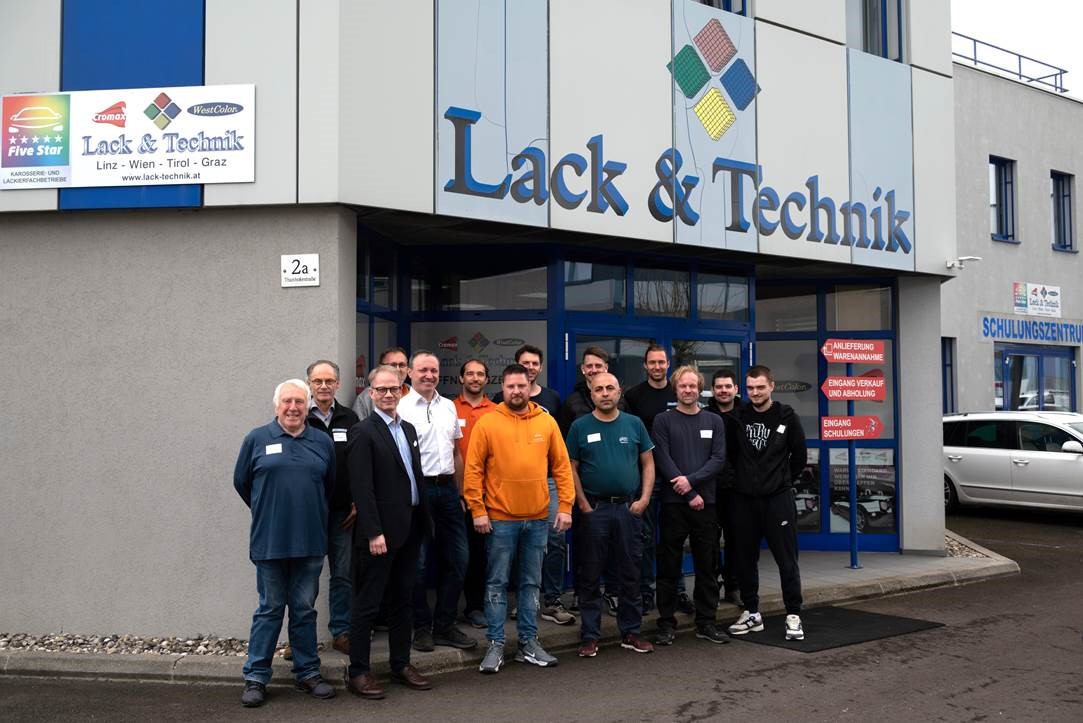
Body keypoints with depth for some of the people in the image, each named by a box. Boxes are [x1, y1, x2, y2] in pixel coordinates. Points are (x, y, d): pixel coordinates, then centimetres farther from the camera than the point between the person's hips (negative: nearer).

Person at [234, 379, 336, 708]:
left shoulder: (323, 442, 5)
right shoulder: (257, 439, -1)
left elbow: (332, 485, 14)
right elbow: (241, 482, 7)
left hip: (310, 542, 2)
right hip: (270, 542, -2)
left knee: (305, 610, 10)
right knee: (270, 609, 5)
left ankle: (308, 674, 20)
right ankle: (255, 678, 15)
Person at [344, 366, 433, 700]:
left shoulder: (408, 429, 13)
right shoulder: (363, 432, -11)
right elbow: (362, 488, -16)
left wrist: (424, 520, 12)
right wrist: (374, 532, -20)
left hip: (409, 529, 8)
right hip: (380, 532, -8)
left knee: (403, 600, 16)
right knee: (367, 603, 2)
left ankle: (401, 664, 26)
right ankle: (358, 672, 11)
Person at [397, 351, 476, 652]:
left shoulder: (449, 406, 14)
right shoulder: (402, 407, -5)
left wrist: (459, 493, 17)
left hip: (448, 489, 6)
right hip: (418, 489, -6)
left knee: (456, 559, 8)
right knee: (419, 562, 1)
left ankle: (444, 626, 20)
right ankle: (422, 627, 14)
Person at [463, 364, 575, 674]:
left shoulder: (547, 422, 4)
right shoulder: (487, 422, -4)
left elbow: (562, 466, 7)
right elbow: (473, 469, -5)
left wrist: (565, 506, 1)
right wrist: (477, 510, -9)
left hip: (537, 518, 3)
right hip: (500, 518, -3)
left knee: (531, 583, 12)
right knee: (497, 583, 3)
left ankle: (528, 643, 21)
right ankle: (496, 645, 11)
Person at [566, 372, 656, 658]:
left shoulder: (634, 424, 6)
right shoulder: (580, 426, 1)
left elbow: (648, 463, 8)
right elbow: (571, 469, 0)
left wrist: (644, 498, -3)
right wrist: (584, 505, -7)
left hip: (629, 508, 2)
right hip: (593, 509, -2)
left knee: (630, 575, 8)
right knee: (590, 576, 4)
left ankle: (631, 632, 20)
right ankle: (589, 636, 13)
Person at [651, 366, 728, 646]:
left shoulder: (714, 421, 11)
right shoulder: (663, 421, 2)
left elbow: (718, 459, 1)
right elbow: (663, 460, -6)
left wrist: (691, 480, -13)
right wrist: (690, 495, -11)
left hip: (706, 502, 3)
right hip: (673, 501, -2)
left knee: (707, 565, 7)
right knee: (669, 566, 1)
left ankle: (706, 623, 16)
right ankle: (666, 624, 9)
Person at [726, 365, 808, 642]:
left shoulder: (786, 417, -1)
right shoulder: (738, 417, 2)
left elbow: (800, 456, 7)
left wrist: (784, 480, 10)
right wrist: (741, 479, 9)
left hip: (778, 498, -2)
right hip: (744, 499, 2)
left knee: (787, 559, 0)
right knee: (745, 559, 9)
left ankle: (793, 616, 8)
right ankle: (751, 613, 22)